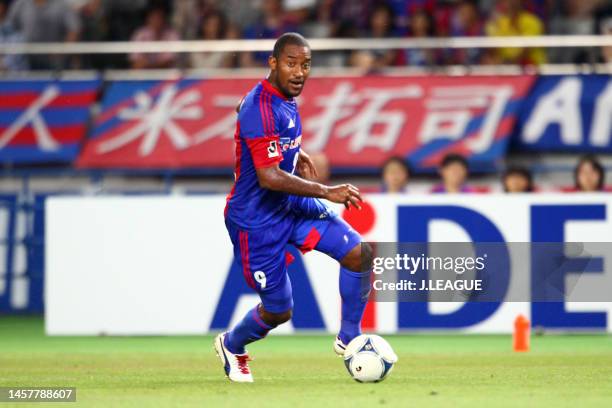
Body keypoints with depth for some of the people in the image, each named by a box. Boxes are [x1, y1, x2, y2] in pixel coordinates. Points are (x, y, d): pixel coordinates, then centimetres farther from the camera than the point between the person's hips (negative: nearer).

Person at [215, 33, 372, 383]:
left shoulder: (286, 97, 3)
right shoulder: (260, 108, -27)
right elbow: (269, 178, -32)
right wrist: (326, 192, -30)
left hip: (293, 205, 8)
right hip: (258, 219, -8)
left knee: (360, 253, -10)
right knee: (279, 311, 3)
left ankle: (349, 339, 6)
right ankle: (232, 346, 35)